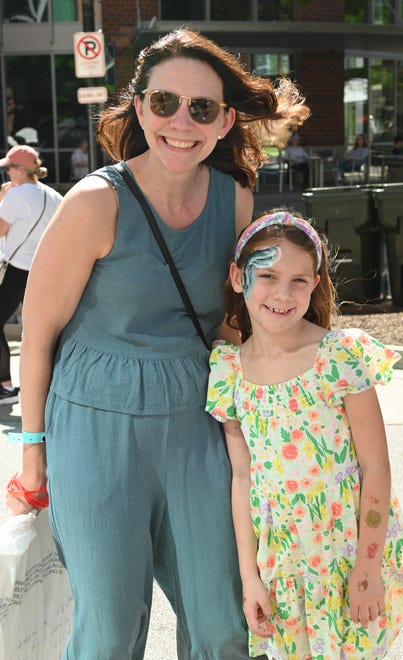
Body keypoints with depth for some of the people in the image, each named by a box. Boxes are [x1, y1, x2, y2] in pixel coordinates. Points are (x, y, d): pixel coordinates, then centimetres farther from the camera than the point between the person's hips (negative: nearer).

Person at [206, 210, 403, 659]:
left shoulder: (341, 358, -15)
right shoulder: (229, 373, -3)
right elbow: (243, 478, 2)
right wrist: (249, 577, 1)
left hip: (352, 552, -3)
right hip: (281, 564, 3)